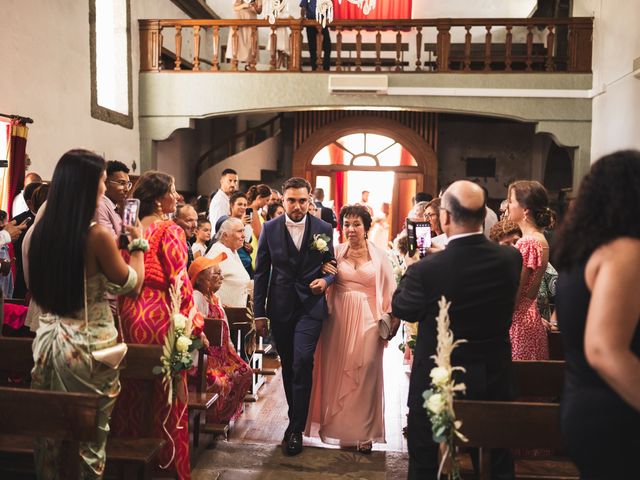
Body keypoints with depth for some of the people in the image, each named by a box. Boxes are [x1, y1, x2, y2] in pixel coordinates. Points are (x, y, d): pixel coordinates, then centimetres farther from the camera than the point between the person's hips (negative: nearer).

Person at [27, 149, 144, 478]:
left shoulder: (41, 231, -1)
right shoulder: (98, 235, -19)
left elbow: (38, 291, 13)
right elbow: (132, 286, -6)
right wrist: (137, 243, 5)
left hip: (48, 342, 6)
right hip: (88, 347, -6)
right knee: (88, 439, 10)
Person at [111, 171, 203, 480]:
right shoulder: (170, 231, -12)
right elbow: (179, 282, -16)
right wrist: (195, 324, -9)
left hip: (130, 316, 7)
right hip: (161, 318, -7)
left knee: (132, 390, 17)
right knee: (166, 395, 7)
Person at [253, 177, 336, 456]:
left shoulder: (324, 229, -2)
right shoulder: (270, 229, -1)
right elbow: (261, 272, 2)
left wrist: (326, 280, -15)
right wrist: (259, 311, 0)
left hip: (310, 306, -2)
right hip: (280, 307, 2)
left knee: (302, 362, -14)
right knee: (288, 365, 14)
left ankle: (296, 428, 0)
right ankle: (297, 416, 33)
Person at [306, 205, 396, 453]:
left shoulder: (379, 255, 0)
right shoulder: (335, 252, 3)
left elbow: (389, 292, 2)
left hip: (367, 320, -1)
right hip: (339, 319, 2)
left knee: (365, 374, 3)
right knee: (336, 372, 8)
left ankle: (363, 432, 18)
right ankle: (339, 425, 25)